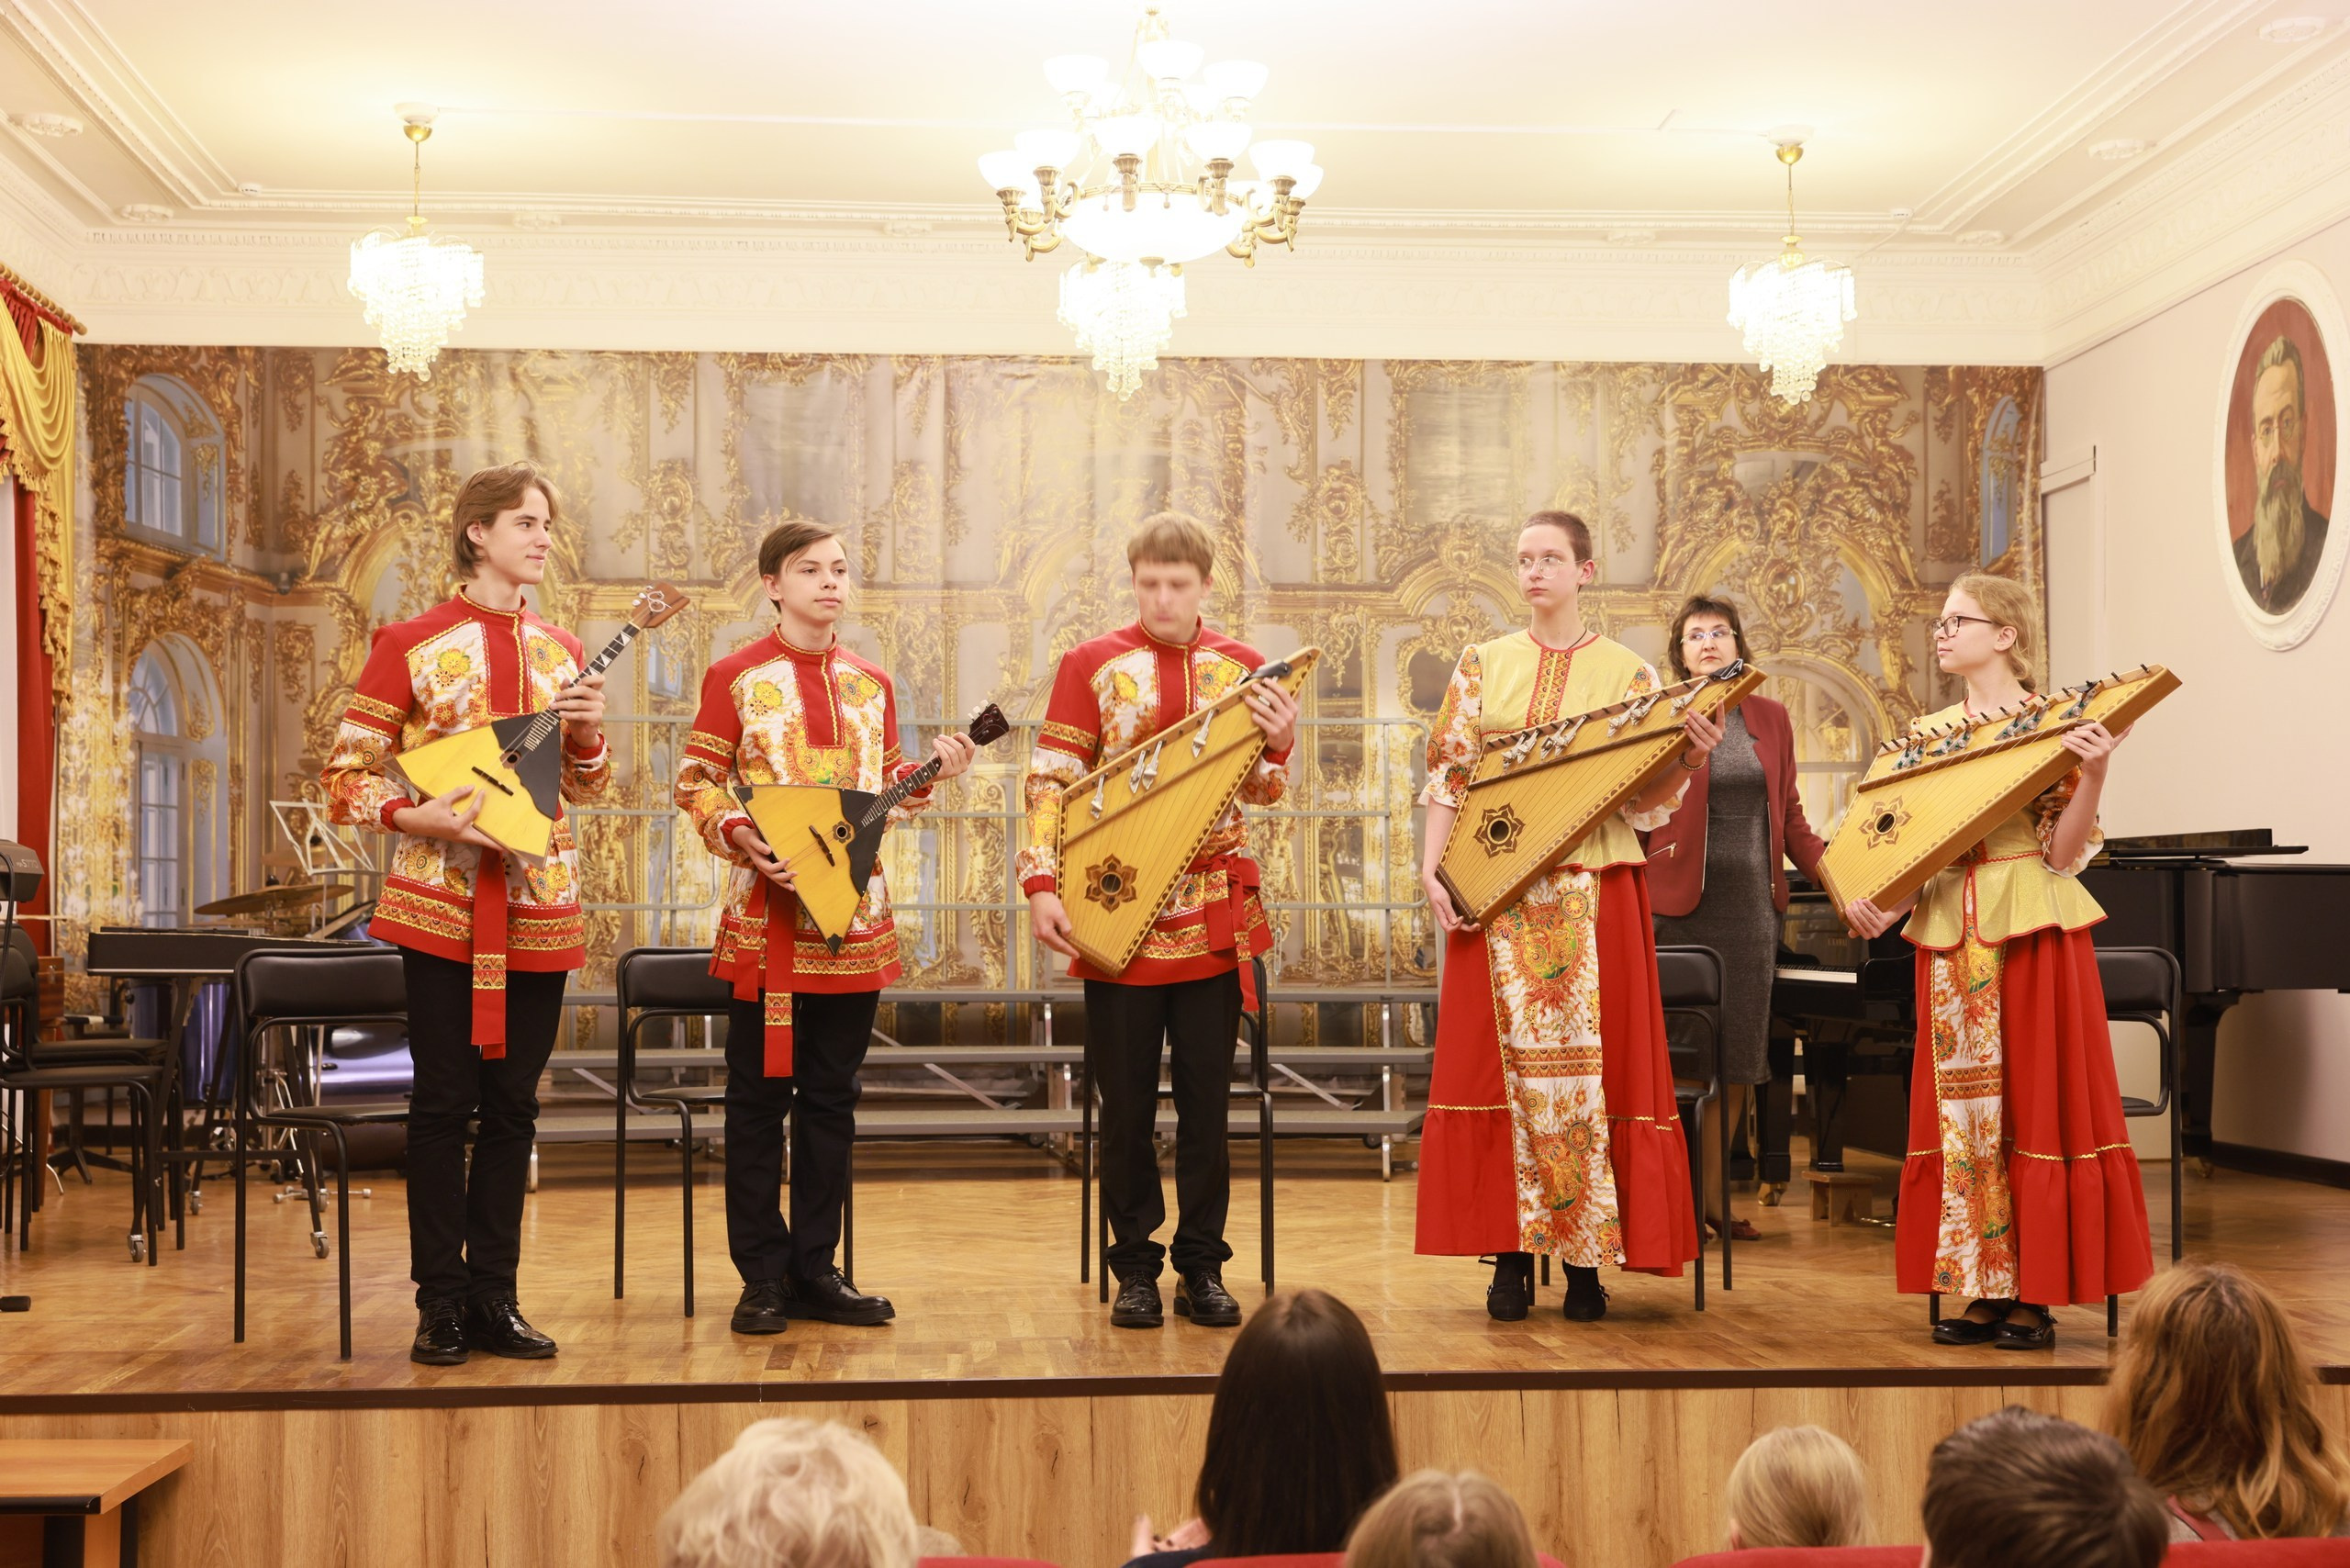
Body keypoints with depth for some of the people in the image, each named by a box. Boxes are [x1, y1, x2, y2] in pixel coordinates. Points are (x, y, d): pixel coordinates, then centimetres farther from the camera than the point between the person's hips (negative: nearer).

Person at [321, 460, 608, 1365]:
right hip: (443, 905, -4)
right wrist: (422, 818, -19)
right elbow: (346, 778, -2)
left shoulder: (560, 651, 12)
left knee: (512, 1103, 7)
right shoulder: (410, 645, -2)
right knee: (445, 1102, -1)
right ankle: (441, 1306, 8)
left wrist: (586, 732, -3)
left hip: (539, 908, 4)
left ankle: (494, 1300, 15)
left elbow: (587, 788, 18)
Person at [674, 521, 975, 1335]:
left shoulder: (871, 683, 12)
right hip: (767, 916, -4)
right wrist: (740, 835, -18)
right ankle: (763, 1275, 8)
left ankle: (816, 1269, 16)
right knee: (759, 1095, 1)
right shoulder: (737, 675, -1)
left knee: (831, 1097, 8)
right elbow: (697, 781, -2)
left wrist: (930, 771, -1)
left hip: (854, 914, 4)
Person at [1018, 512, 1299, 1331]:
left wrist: (1279, 741, -12)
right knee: (1126, 1102, 4)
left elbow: (1261, 790, 9)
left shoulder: (1241, 667, 7)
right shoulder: (1091, 663, 1)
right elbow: (1050, 779, -2)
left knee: (1206, 1099, 5)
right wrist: (1042, 883, -12)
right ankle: (1135, 1270, 14)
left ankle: (1201, 1269, 15)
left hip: (1215, 913, 2)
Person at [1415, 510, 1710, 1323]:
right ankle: (1512, 1251, 6)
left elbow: (1645, 799, 2)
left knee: (1593, 1064, -2)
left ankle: (1588, 1255, 5)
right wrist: (1432, 869, -6)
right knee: (1505, 1061, 0)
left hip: (1595, 896, -1)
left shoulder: (1627, 673, 5)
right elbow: (1447, 774, 5)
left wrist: (1689, 756, -17)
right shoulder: (1484, 663, 9)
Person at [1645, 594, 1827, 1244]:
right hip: (1682, 899, -4)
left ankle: (1710, 1191, 15)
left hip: (1752, 898, 4)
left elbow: (1791, 816, 14)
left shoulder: (1770, 719, 11)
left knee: (1738, 1051, 6)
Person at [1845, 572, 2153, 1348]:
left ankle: (2035, 1297, 6)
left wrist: (2093, 773, -24)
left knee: (2034, 1102, -1)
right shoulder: (1927, 733, 10)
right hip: (1950, 937, 5)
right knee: (1959, 1109, 6)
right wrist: (1869, 898, -8)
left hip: (2033, 933, -5)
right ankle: (1982, 1289, 13)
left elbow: (2063, 853, -10)